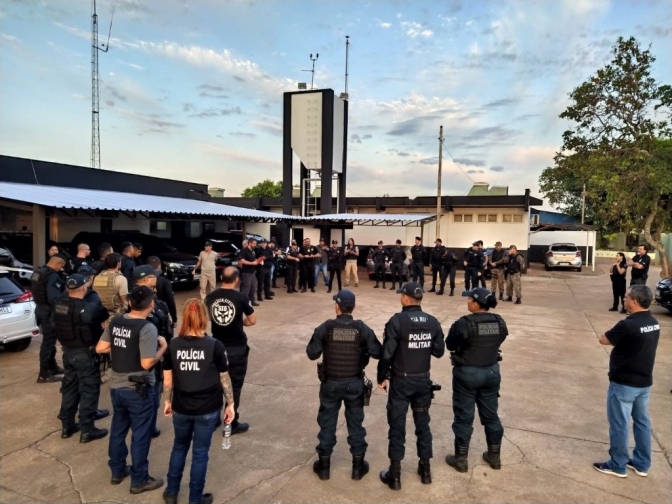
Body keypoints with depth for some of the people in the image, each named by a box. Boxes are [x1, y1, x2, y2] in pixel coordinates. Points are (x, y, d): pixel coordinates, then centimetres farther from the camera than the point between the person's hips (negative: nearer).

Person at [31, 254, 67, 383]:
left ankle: (52, 367, 34)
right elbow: (54, 298, -29)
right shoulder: (53, 276, -22)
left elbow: (34, 291, 20)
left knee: (49, 340, 21)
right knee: (48, 342, -2)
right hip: (49, 313, -10)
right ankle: (44, 374, 4)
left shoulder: (37, 272, 9)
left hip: (41, 310, 10)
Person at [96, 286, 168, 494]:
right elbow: (147, 363, -23)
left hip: (116, 385, 7)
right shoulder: (147, 328, -22)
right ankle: (139, 480, 19)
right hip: (138, 389, -7)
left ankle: (117, 471, 38)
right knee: (140, 435, 7)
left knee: (118, 429, 22)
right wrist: (163, 347, -9)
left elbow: (100, 348, 6)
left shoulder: (115, 321, -1)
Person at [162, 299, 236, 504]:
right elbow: (224, 379, -6)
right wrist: (230, 404, 5)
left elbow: (168, 379, 1)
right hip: (207, 409, -2)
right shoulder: (215, 345, -15)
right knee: (200, 452, 13)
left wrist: (167, 402, 16)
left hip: (181, 408, 3)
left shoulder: (173, 345, -8)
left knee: (179, 447, 25)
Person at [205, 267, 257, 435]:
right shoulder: (241, 298, -14)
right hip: (237, 348, -4)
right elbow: (252, 321, -5)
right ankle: (232, 424, 14)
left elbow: (207, 316, 12)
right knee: (235, 385, 6)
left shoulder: (210, 297, -3)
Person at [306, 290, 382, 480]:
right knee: (355, 424, 15)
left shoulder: (325, 328, -13)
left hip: (330, 383, -1)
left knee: (327, 423, 15)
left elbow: (312, 354, -9)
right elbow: (378, 353, -7)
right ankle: (358, 466, 26)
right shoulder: (363, 329, -11)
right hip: (355, 383, 1)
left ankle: (324, 465, 26)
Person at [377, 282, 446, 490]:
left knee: (397, 426, 6)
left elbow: (387, 354, -16)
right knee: (423, 424, 17)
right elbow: (438, 352, 5)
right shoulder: (433, 322, -3)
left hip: (401, 381, -4)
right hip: (423, 380, 4)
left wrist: (382, 377, -3)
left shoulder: (397, 321, -17)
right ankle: (425, 469, 29)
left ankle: (395, 475, 14)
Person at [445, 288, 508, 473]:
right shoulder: (499, 323, -4)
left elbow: (449, 345, -8)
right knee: (491, 415, 19)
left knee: (464, 417, 8)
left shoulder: (463, 323, -21)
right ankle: (494, 456, 33)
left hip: (467, 374, -5)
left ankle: (461, 459, 19)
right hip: (492, 372, 5)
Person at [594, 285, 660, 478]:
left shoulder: (628, 325, -26)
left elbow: (604, 339, -13)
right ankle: (641, 464, 30)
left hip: (624, 384, -8)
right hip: (644, 382, 8)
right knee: (642, 422, 18)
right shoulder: (654, 323, 2)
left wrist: (615, 337, 4)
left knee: (619, 424, 5)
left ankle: (617, 465, 18)